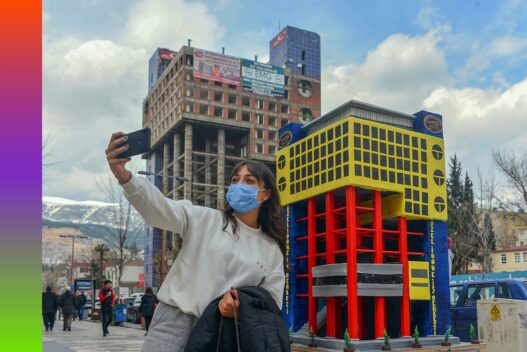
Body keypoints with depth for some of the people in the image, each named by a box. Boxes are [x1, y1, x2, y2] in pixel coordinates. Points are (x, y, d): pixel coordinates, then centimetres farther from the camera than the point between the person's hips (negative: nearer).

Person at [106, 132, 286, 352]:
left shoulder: (272, 250, 9)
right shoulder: (205, 219, 3)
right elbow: (160, 207, -13)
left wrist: (242, 309, -13)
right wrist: (125, 177, -32)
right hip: (174, 321, -2)